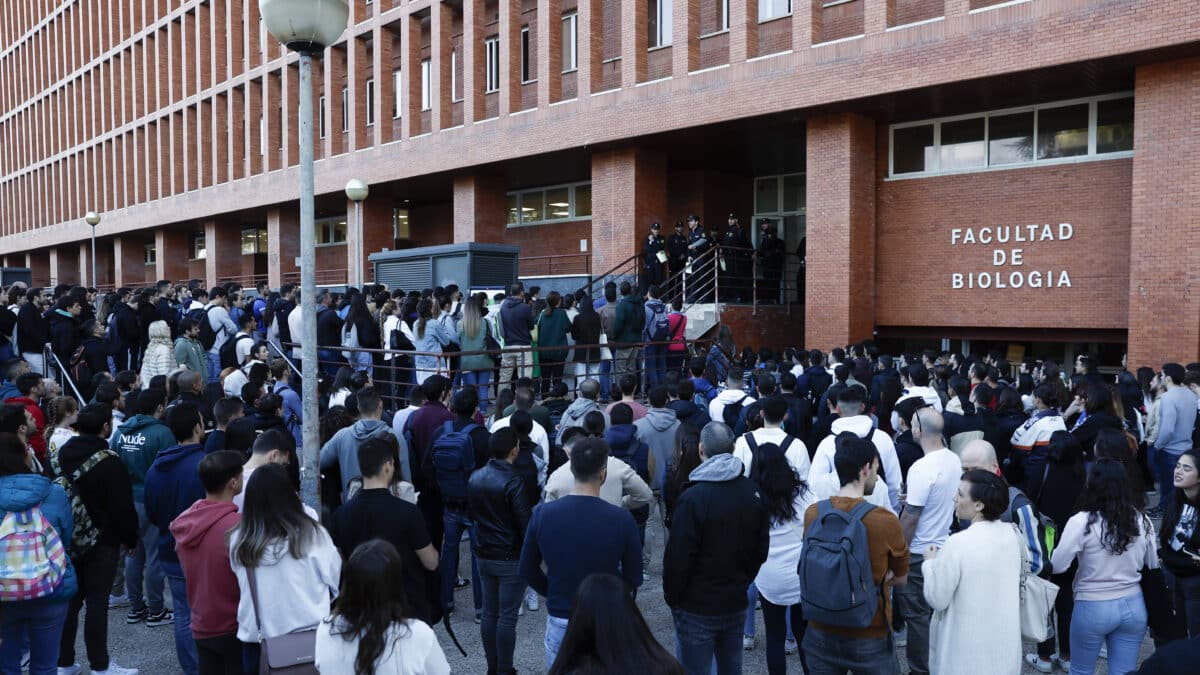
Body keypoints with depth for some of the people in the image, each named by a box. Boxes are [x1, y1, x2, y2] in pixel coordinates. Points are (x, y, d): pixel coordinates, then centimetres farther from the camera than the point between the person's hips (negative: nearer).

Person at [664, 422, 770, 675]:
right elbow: (761, 549, 9)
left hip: (696, 608, -6)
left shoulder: (693, 498, -19)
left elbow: (678, 557, -16)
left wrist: (672, 597, -2)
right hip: (736, 604, 6)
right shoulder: (754, 492, 0)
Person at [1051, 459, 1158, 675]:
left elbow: (1057, 566, -15)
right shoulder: (1142, 521, -3)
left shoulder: (1082, 522, -18)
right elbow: (1153, 565, 9)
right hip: (1133, 606, 4)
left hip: (1093, 608, -4)